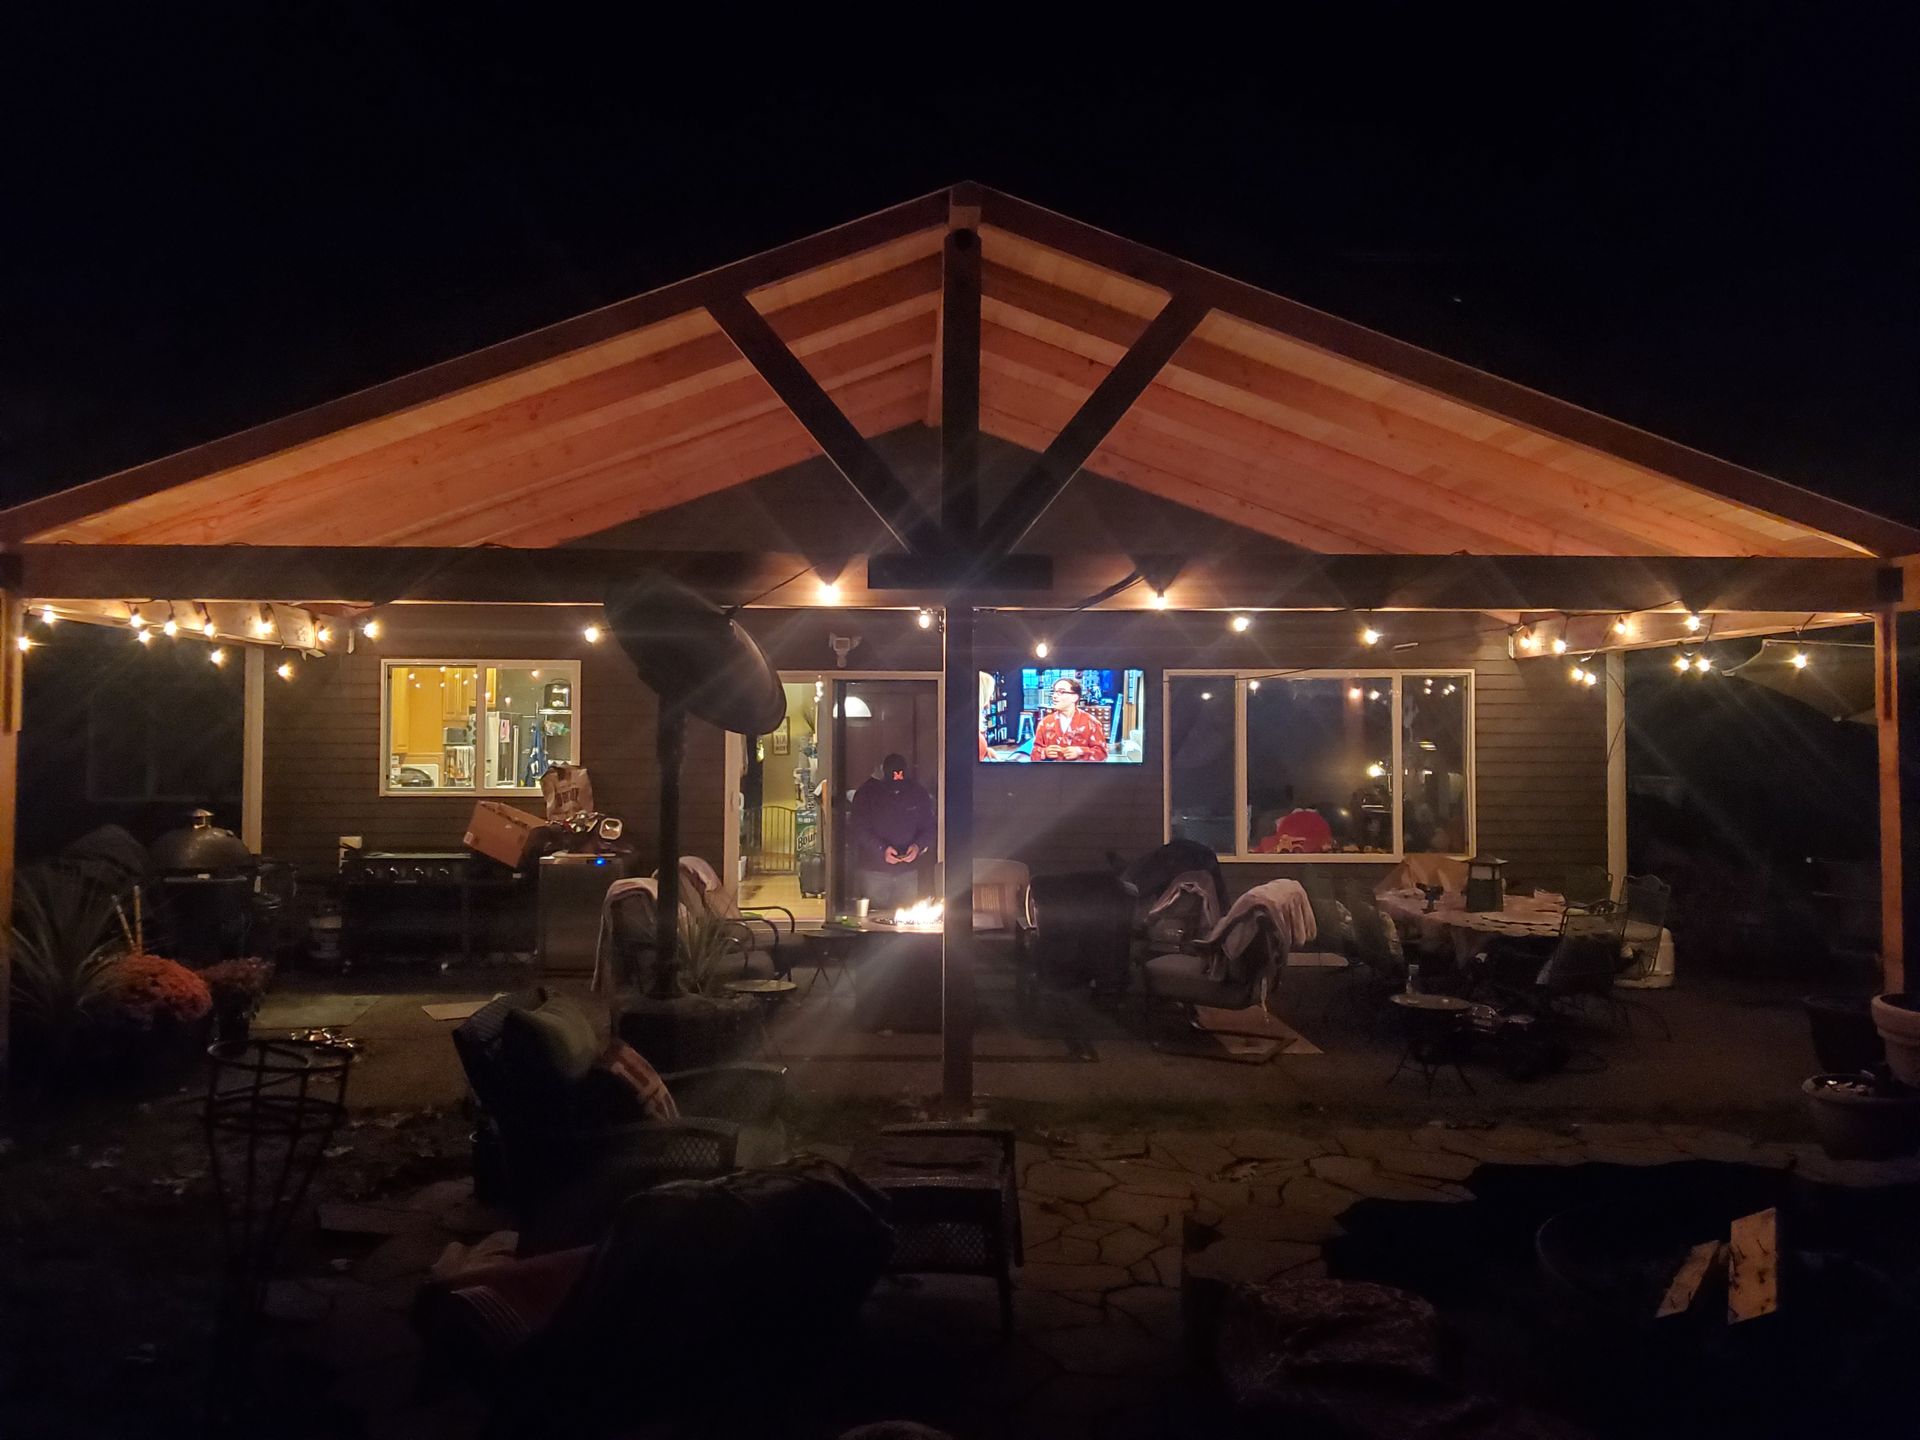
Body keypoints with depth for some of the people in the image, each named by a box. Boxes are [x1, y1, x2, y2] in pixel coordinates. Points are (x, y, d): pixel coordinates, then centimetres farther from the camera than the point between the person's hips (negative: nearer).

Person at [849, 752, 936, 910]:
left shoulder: (918, 794, 7)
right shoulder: (867, 792, -1)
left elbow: (929, 826, 10)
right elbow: (859, 828, -7)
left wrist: (918, 846, -11)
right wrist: (881, 849, -21)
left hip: (908, 872, 2)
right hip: (874, 871, -2)